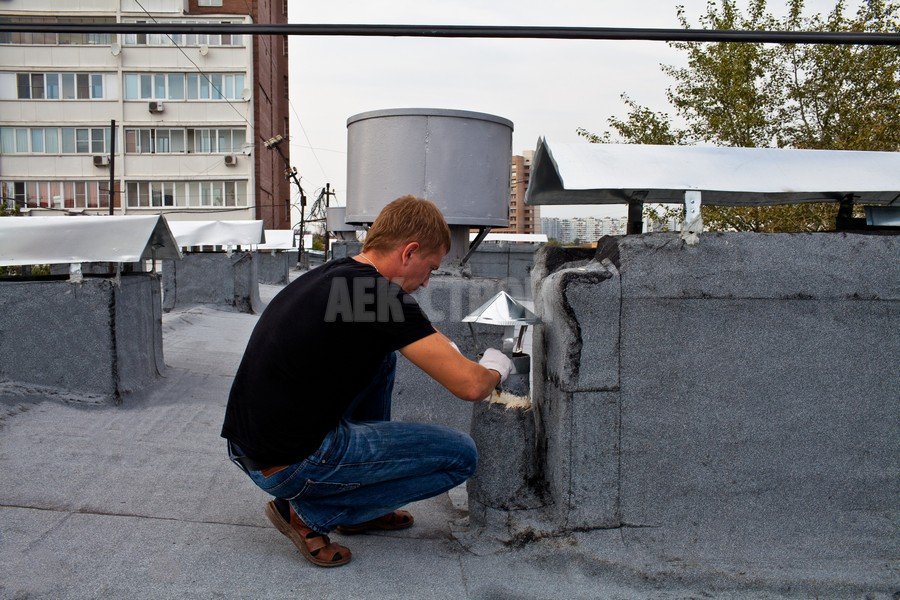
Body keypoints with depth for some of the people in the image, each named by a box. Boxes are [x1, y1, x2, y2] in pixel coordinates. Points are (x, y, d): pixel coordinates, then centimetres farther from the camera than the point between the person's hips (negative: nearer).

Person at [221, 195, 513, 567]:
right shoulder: (382, 294, -16)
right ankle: (308, 512, 2)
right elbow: (470, 386, -15)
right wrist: (494, 370, 8)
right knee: (461, 455, 0)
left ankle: (360, 511, 26)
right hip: (291, 466, -9)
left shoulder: (331, 275, 10)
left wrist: (434, 349, 27)